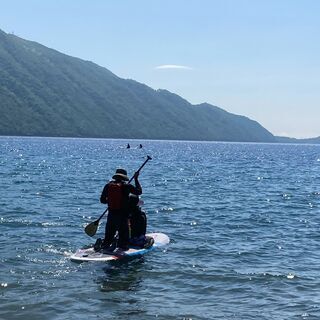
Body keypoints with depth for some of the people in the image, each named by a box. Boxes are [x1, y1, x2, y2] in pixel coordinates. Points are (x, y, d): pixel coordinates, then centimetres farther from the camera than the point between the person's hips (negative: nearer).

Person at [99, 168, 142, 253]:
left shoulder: (108, 185, 1)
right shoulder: (126, 186, -10)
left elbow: (102, 200, 5)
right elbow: (139, 191, 3)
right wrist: (136, 179, 9)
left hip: (111, 214, 4)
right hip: (122, 214, -4)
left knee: (110, 231, 16)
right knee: (123, 231, 7)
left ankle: (106, 245, 16)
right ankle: (122, 246, 5)